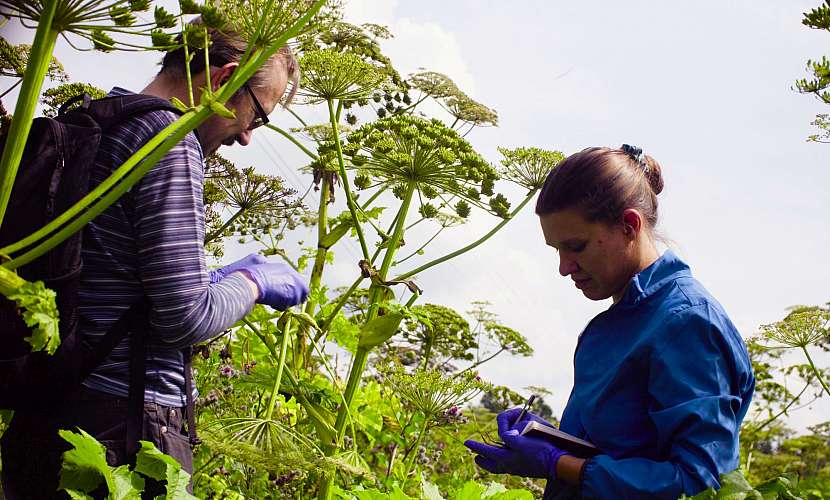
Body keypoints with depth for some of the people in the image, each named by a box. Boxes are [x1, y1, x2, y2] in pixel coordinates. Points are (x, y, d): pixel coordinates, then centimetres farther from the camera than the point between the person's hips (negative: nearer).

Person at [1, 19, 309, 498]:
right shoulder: (170, 139, -14)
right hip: (122, 429, -9)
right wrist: (254, 281, -1)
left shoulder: (89, 128, 14)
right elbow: (185, 318, -18)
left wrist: (214, 280, 20)